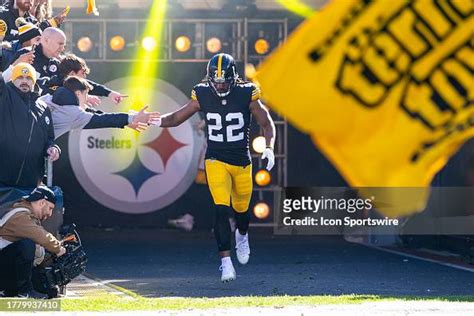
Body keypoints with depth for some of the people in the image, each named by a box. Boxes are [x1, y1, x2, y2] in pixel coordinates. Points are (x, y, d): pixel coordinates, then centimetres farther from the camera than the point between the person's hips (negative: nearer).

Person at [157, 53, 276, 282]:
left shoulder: (246, 95, -10)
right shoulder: (202, 96, -7)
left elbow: (267, 123, -2)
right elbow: (175, 118, 2)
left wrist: (269, 148, -17)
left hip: (242, 161, 1)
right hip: (216, 160, -1)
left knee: (241, 208, 16)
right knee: (221, 209, -17)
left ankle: (242, 235, 52)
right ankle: (225, 261, -16)